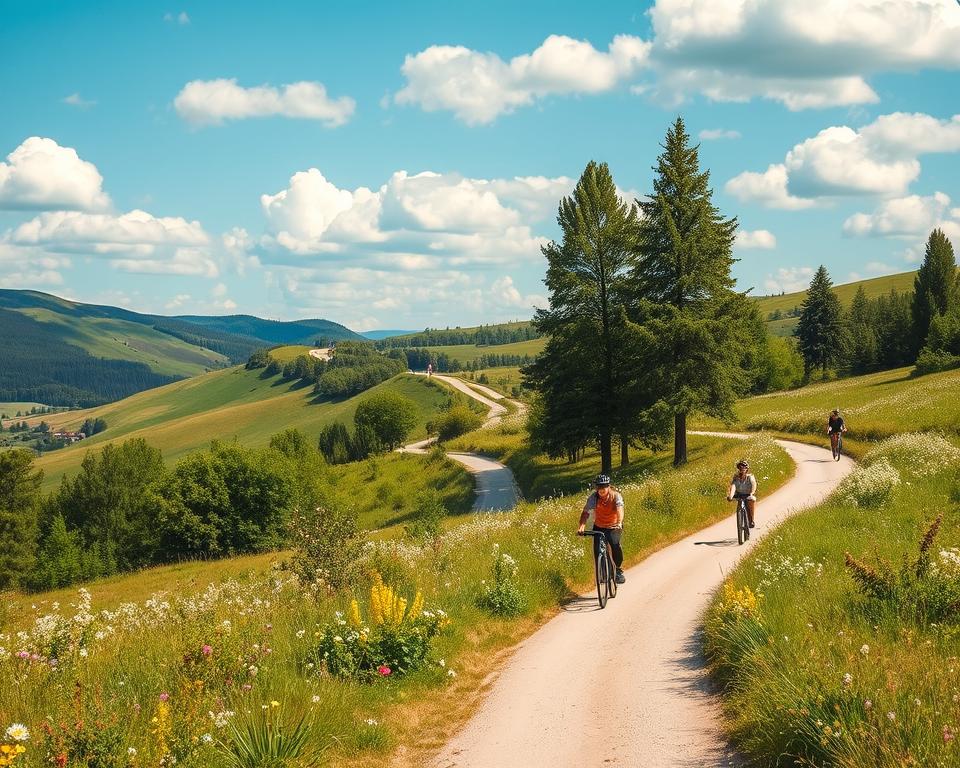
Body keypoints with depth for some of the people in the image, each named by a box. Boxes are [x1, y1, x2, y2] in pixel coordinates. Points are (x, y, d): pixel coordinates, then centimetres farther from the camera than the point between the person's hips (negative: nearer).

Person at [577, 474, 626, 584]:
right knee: (597, 550, -15)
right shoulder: (593, 497, -16)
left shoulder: (615, 496, -20)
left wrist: (619, 523, -55)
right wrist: (581, 526, -38)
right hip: (599, 527, 2)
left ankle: (619, 570, -3)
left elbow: (619, 509, -36)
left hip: (614, 527, -2)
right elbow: (585, 512, -21)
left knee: (615, 545, -25)